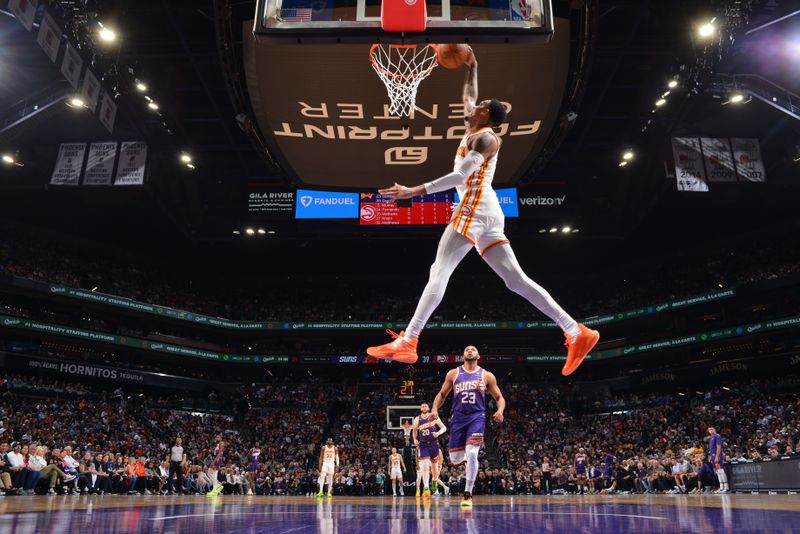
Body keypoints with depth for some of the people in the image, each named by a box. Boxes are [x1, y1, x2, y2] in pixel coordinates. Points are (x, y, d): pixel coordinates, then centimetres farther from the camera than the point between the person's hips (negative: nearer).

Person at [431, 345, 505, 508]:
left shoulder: (487, 376, 6)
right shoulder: (453, 373, 8)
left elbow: (499, 398, 9)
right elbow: (441, 394, 13)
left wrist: (500, 411, -13)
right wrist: (434, 408, -5)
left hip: (477, 417, -2)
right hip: (458, 417, 2)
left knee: (471, 453, -20)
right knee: (455, 460, 2)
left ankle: (467, 494, -6)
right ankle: (466, 457, 41)